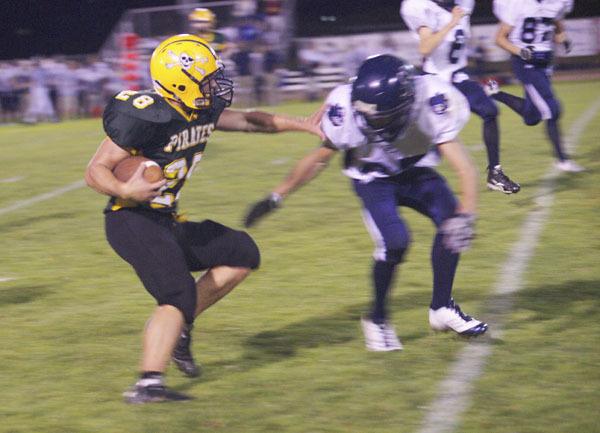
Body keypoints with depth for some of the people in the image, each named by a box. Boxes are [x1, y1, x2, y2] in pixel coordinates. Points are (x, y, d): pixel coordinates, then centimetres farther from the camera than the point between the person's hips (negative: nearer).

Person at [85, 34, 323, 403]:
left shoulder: (203, 112, 4)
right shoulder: (147, 117, -22)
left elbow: (248, 121, 24)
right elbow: (96, 171, -20)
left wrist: (301, 124, 27)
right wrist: (125, 191, -40)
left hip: (165, 221, 10)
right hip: (133, 221, -9)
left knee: (242, 254, 10)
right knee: (179, 296, -22)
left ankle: (179, 328, 10)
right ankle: (148, 384, -30)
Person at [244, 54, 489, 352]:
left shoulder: (430, 102, -34)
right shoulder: (346, 108, -30)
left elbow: (464, 168, -35)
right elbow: (319, 159, -11)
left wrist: (465, 214, -50)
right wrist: (276, 198, -5)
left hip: (415, 171, 2)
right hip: (373, 179, -2)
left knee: (452, 222, -21)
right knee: (395, 241, -25)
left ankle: (442, 308, 0)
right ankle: (377, 319, -3)